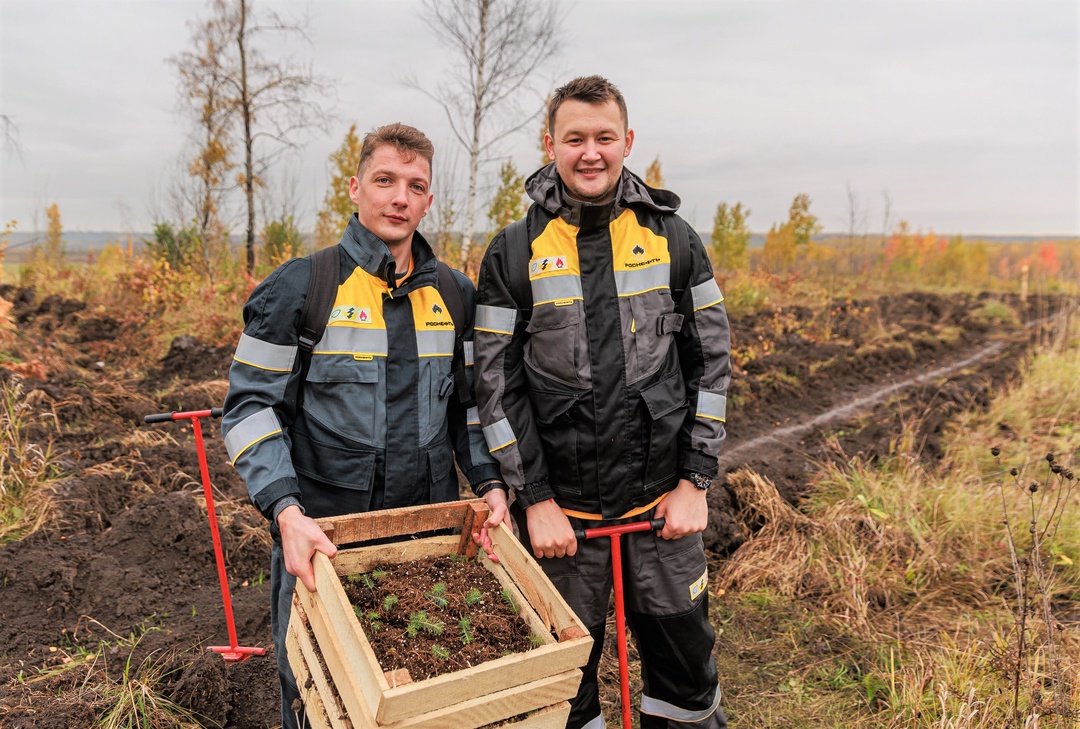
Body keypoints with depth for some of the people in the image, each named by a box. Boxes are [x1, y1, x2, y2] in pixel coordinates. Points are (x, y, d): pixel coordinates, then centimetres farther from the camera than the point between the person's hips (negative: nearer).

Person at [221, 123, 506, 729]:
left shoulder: (456, 295, 4)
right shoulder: (301, 287, -8)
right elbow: (251, 405, -8)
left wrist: (489, 483, -3)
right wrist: (286, 512, -19)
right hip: (320, 532, -3)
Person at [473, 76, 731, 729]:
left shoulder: (673, 239, 1)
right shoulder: (514, 254, -3)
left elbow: (711, 362, 4)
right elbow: (497, 385, -3)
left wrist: (696, 480, -1)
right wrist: (533, 498, -7)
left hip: (663, 501, 2)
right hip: (560, 508, -1)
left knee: (686, 667, 15)